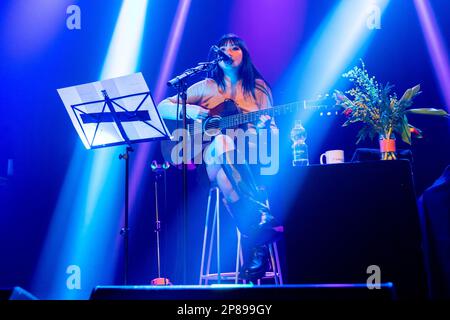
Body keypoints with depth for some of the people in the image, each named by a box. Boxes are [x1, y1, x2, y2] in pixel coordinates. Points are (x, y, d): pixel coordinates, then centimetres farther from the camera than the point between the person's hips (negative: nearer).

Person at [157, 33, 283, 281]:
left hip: (252, 158, 0)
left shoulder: (259, 88, 18)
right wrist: (188, 110, -7)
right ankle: (260, 220, -48)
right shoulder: (205, 87, 16)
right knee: (222, 142, -38)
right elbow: (161, 108, 13)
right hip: (213, 158, 0)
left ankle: (253, 239, -43)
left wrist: (267, 128, -12)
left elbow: (273, 131, 13)